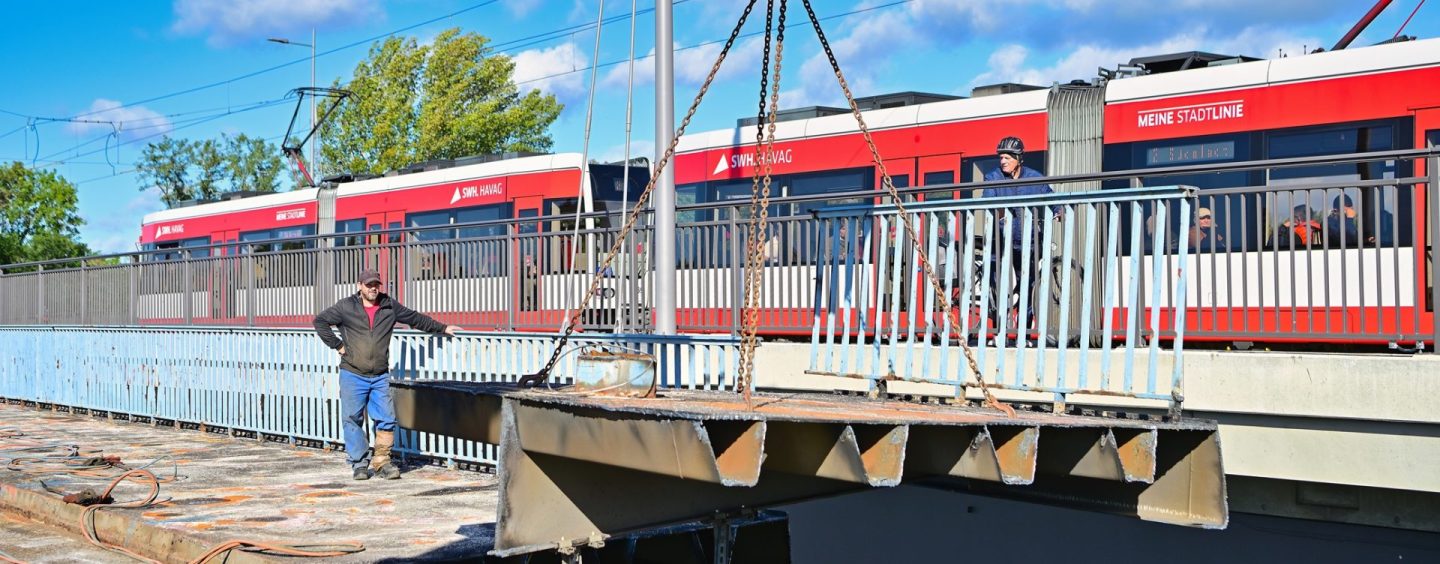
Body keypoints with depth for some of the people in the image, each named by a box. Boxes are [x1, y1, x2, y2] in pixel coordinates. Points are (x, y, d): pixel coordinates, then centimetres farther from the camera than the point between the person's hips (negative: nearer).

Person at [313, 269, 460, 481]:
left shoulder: (390, 307, 8)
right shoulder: (346, 306, -1)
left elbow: (416, 319, 19)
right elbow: (320, 321, 4)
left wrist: (442, 328, 22)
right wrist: (337, 345, -2)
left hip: (380, 377, 3)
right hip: (353, 375, -3)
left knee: (386, 419, -1)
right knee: (353, 419, -1)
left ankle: (382, 462, 9)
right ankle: (359, 464, 8)